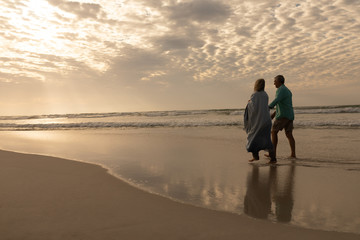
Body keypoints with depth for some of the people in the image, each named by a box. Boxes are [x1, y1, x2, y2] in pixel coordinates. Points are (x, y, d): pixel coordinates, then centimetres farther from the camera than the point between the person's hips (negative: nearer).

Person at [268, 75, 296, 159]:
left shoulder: (281, 89, -10)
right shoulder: (288, 91, 22)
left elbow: (276, 101, -28)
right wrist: (274, 114, 27)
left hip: (283, 115, -9)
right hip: (290, 115, 9)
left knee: (274, 132, -1)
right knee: (289, 135, 6)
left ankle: (273, 153, 0)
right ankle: (293, 154, 0)